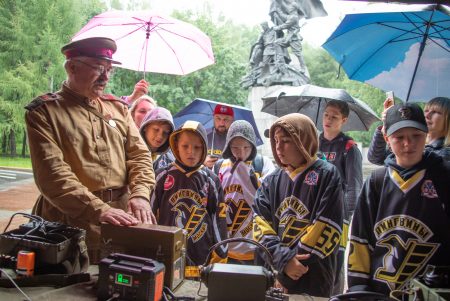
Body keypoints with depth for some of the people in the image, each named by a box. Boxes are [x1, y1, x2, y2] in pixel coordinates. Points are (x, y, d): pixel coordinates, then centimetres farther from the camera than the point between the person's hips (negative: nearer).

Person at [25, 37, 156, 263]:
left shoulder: (118, 108, 12)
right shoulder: (43, 111, -3)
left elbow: (139, 154, 8)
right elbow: (51, 172, -15)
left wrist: (140, 194, -12)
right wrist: (99, 210, -25)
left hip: (120, 223, 4)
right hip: (69, 228, -4)